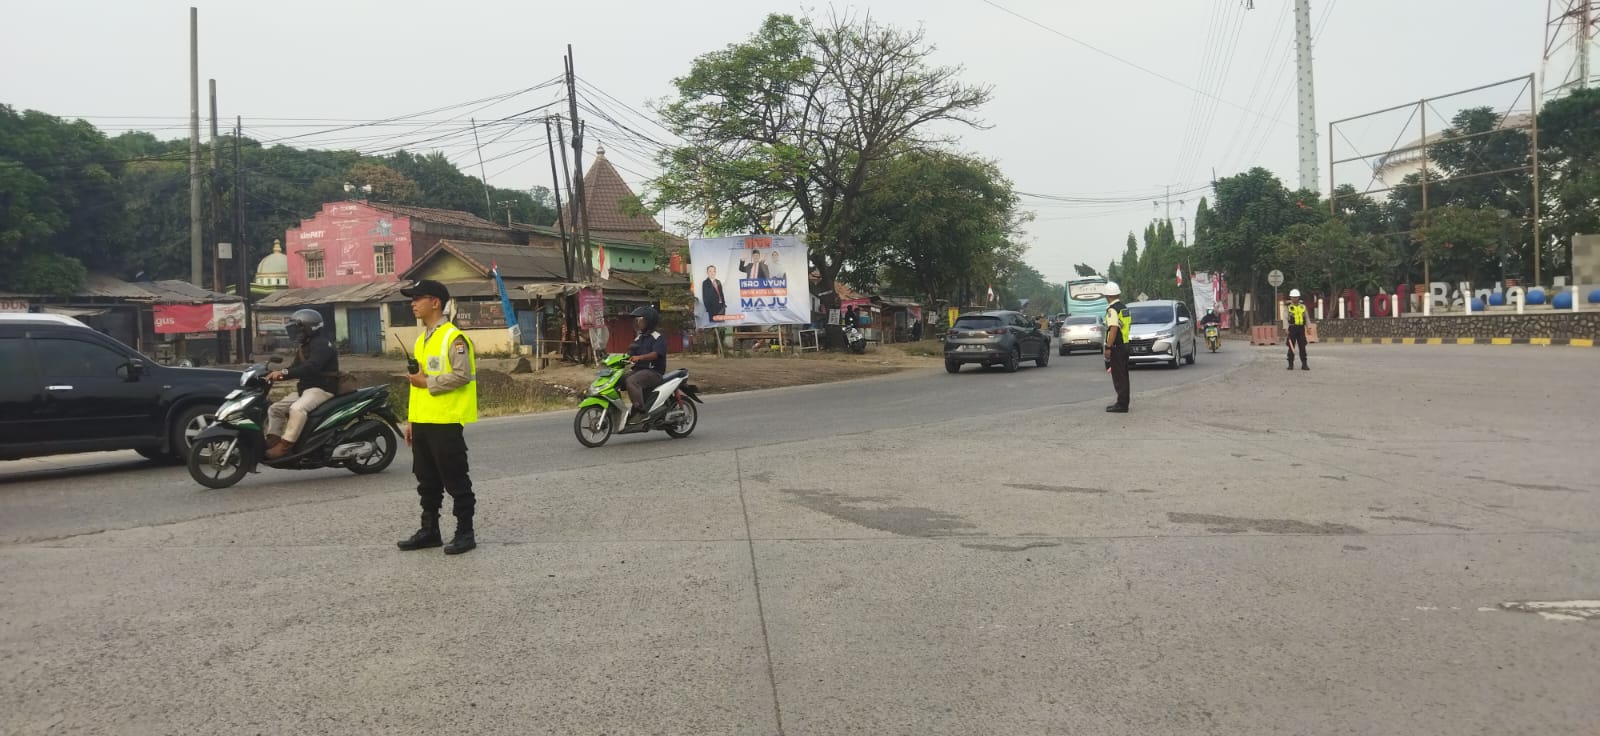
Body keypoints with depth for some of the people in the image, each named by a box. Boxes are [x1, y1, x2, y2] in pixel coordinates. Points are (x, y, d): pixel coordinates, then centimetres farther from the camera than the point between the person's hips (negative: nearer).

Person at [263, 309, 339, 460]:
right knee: (275, 409, 6)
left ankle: (285, 445, -32)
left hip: (322, 388, -11)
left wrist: (283, 373, -34)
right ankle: (272, 441, 1)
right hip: (305, 388, 11)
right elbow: (296, 368, 21)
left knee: (297, 409, -34)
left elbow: (311, 367, -29)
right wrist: (277, 375, 2)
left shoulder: (322, 344, -14)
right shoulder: (303, 346, 21)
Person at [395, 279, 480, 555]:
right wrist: (411, 419, 17)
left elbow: (462, 375, -21)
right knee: (427, 481, 15)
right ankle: (430, 530, 24)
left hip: (445, 422, -9)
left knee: (456, 481, -2)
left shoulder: (453, 338, -11)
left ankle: (465, 533, 6)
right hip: (422, 422, 9)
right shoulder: (421, 340, 17)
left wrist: (428, 382, -14)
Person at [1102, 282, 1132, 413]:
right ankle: (1123, 403, 23)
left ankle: (1122, 405, -6)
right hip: (1125, 344, 9)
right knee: (1123, 376, 15)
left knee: (1119, 376, -6)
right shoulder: (1124, 307, 13)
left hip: (1116, 347, -9)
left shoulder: (1112, 310, -16)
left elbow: (1113, 329, -24)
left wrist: (1108, 347, -22)